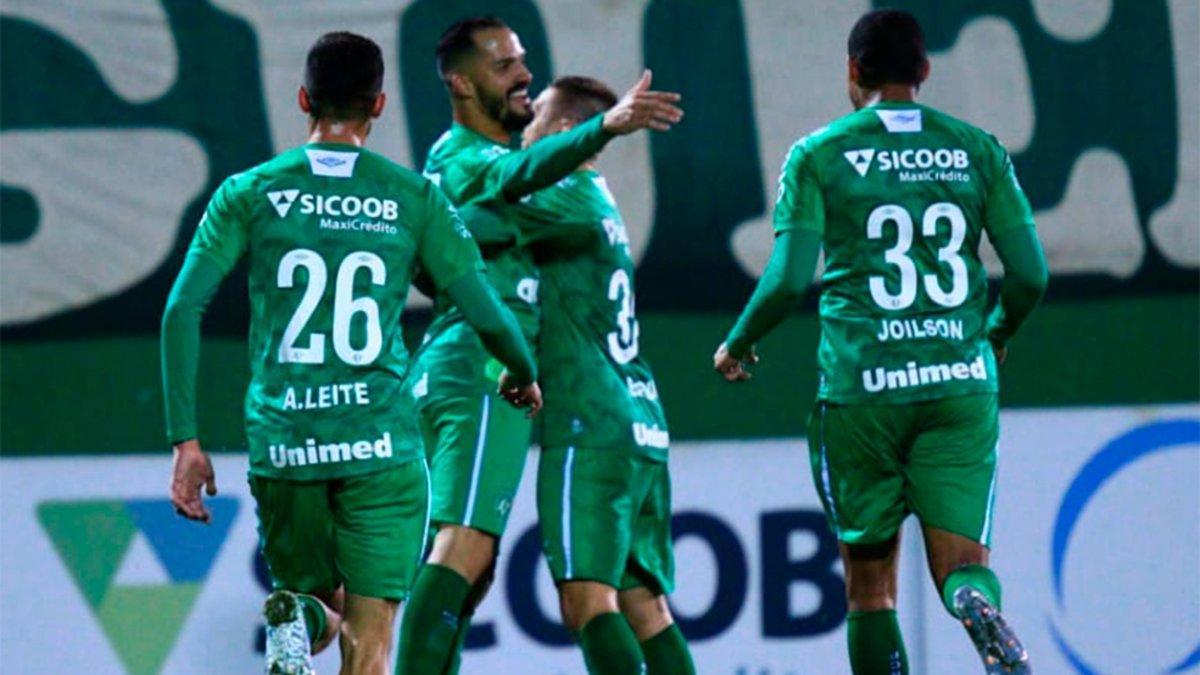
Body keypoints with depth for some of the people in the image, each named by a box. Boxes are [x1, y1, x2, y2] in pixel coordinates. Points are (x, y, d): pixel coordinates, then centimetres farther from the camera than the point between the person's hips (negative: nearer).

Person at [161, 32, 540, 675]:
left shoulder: (249, 193, 6)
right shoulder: (415, 199, 4)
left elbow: (181, 310, -3)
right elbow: (485, 314, 3)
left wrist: (185, 440, -1)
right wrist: (525, 375, 25)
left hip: (283, 445, 1)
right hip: (381, 445, -1)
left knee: (318, 607, 21)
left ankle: (297, 623, -14)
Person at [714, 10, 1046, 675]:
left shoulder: (818, 155, 1)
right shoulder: (977, 151, 8)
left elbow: (787, 280, -6)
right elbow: (1029, 276, 5)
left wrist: (736, 347, 13)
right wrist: (996, 336, 26)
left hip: (859, 388, -1)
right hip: (961, 384, 1)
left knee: (870, 582, 9)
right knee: (960, 557, -2)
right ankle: (981, 610, -37)